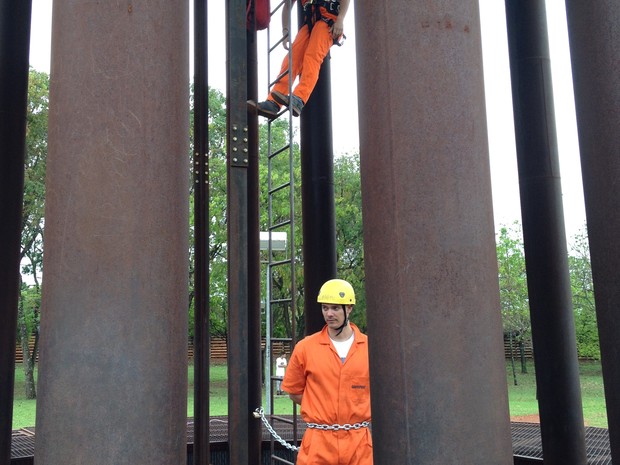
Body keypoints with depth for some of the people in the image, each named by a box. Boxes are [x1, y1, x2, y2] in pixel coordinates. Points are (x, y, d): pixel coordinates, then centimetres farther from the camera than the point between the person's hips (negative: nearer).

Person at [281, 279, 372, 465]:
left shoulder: (369, 347, 1)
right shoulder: (305, 348, -1)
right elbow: (294, 392, 7)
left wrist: (357, 410, 1)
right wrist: (322, 409, 1)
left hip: (359, 443, 1)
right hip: (318, 444, -1)